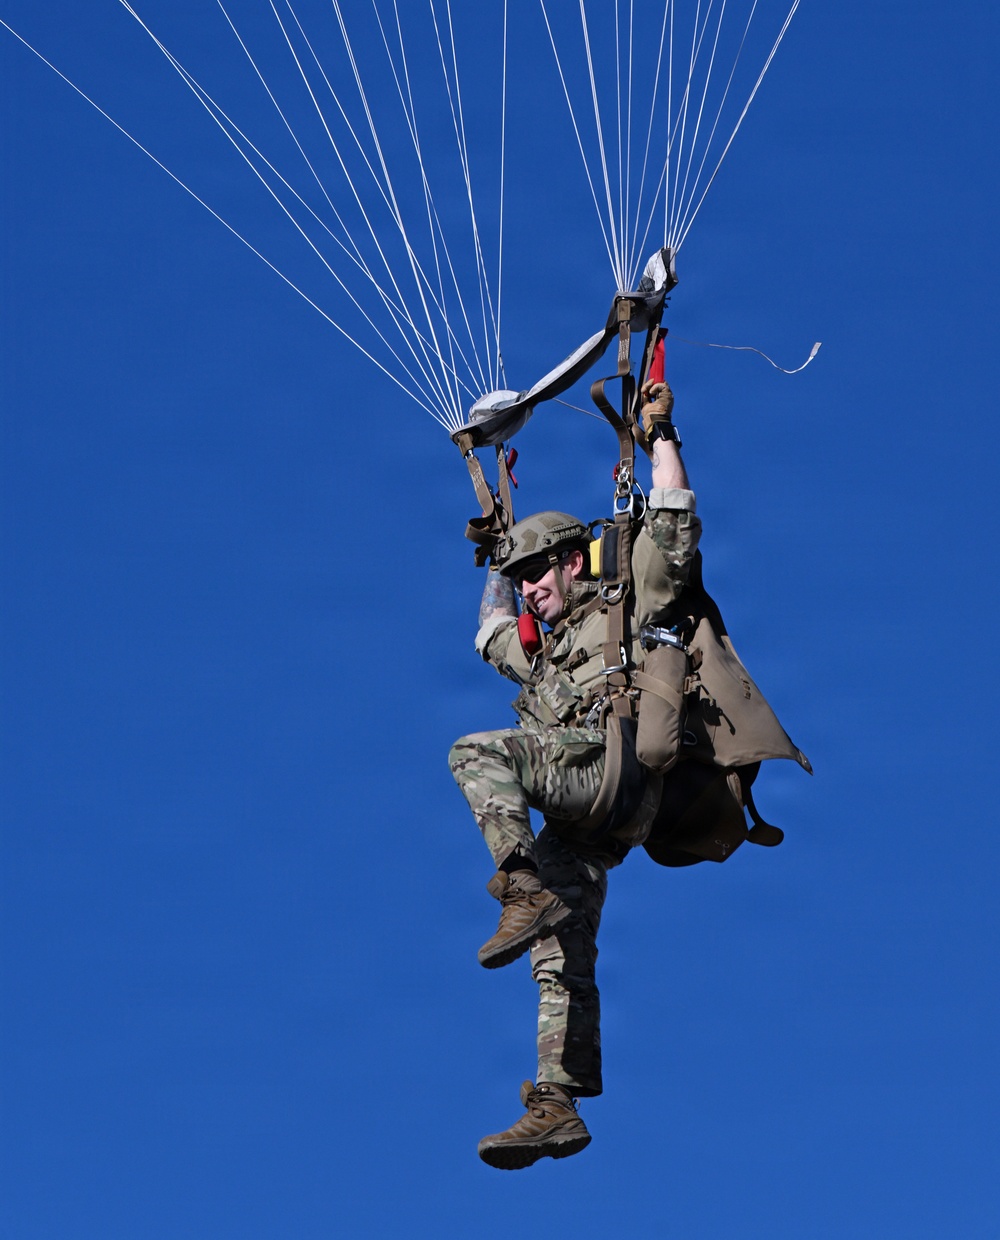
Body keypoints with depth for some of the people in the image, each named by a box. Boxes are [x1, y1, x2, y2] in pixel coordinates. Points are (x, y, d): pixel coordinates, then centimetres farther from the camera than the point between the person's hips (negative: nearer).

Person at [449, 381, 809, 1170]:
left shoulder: (633, 607, 16)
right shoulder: (548, 650, 35)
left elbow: (673, 526, 7)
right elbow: (493, 638, 54)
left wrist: (660, 435, 10)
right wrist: (500, 559, 57)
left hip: (616, 766, -7)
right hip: (579, 822, 7)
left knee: (477, 751, -25)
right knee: (561, 960, -3)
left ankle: (526, 891, -35)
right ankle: (559, 1107, -8)